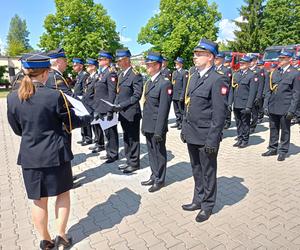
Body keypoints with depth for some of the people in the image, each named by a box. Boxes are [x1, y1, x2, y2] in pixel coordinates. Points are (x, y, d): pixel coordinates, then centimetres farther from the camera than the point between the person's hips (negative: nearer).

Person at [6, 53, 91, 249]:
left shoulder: (12, 98, -4)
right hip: (55, 154, -3)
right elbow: (72, 123, -4)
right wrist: (88, 118, 15)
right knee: (63, 193, 19)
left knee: (39, 200, 17)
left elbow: (17, 130, 7)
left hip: (30, 156, 4)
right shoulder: (55, 96, -16)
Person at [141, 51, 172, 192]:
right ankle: (154, 176, 34)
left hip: (157, 127, -8)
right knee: (151, 153, 18)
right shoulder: (149, 82, 13)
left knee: (159, 153, 7)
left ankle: (160, 180, 23)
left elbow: (163, 109, -18)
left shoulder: (165, 83, -14)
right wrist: (144, 125, 15)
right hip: (148, 126, 8)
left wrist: (159, 131, -19)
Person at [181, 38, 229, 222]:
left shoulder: (218, 80, -15)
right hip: (192, 135, 8)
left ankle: (207, 206, 29)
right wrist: (184, 129, 15)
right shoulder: (194, 77, 11)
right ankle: (198, 200, 38)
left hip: (206, 137, -7)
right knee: (197, 170, 20)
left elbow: (220, 113, -18)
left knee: (208, 172, 10)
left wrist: (212, 140, -19)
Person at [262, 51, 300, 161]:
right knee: (273, 129, 14)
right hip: (272, 108, 5)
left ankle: (283, 151, 20)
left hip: (285, 109, -4)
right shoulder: (274, 73, 10)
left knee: (285, 131, 8)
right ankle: (273, 149, 27)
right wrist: (266, 105, 5)